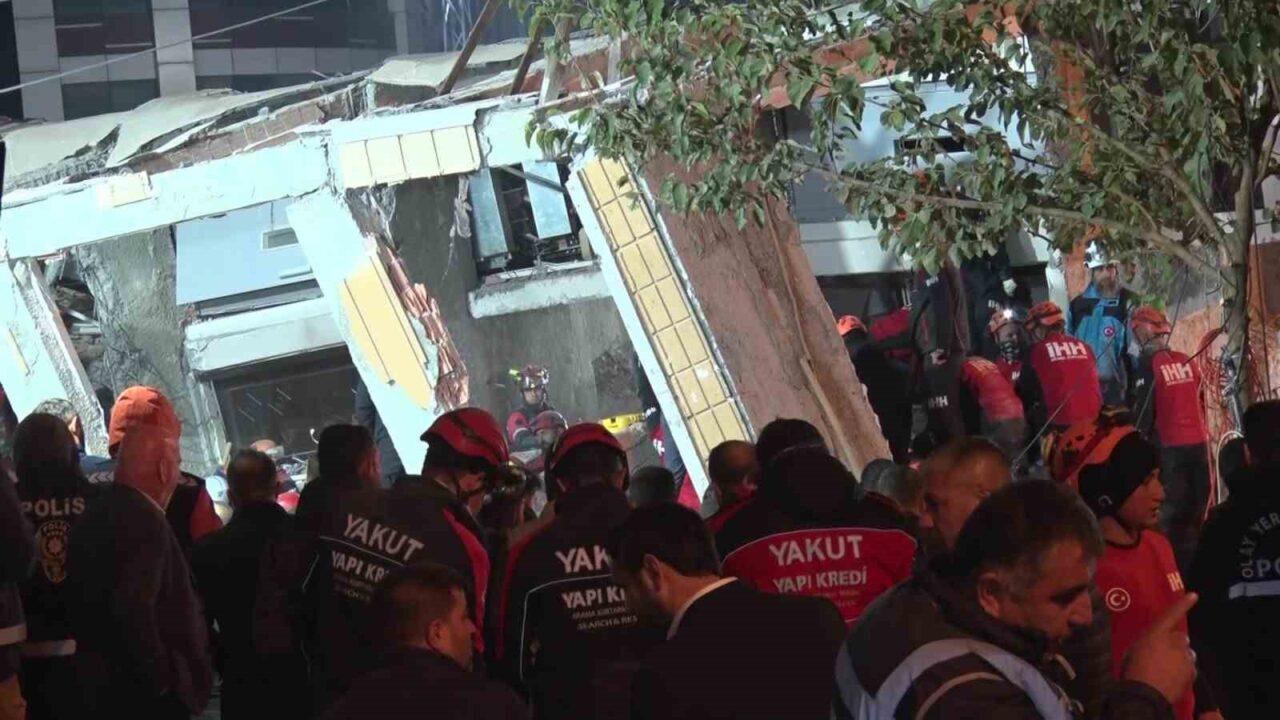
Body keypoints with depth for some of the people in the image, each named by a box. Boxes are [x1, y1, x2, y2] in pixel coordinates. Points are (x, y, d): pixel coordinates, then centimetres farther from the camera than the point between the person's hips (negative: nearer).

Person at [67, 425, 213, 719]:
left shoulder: (99, 511, 12)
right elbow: (132, 608, -29)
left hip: (109, 681, 10)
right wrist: (161, 677, -19)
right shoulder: (145, 521, -18)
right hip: (146, 690, -10)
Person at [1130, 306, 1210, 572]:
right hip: (1198, 442, 6)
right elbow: (1197, 400, 15)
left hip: (1170, 447, -6)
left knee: (1174, 511, -3)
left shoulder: (1147, 364, -9)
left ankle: (1181, 563, -6)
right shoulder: (1186, 361, 9)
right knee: (1197, 508, 13)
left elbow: (1144, 409, -11)